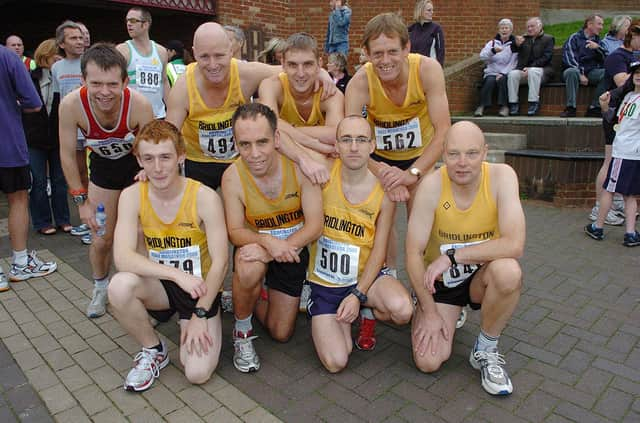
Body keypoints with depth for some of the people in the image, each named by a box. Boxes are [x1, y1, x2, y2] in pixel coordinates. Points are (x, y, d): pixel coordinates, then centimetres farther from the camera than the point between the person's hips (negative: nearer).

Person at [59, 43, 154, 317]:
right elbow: (68, 155, -14)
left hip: (138, 164, -1)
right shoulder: (71, 105, -29)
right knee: (102, 239, 4)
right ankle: (100, 287, 33)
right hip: (103, 165, 1)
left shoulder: (140, 105, -33)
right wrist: (82, 200, -12)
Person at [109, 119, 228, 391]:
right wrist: (177, 274, -33)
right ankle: (153, 351, -2)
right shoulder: (132, 196, -11)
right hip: (160, 287, 3)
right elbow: (122, 257, -22)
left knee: (197, 373, -17)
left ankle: (187, 323, 18)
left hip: (201, 288, -2)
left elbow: (220, 263, -17)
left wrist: (200, 315, -17)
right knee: (119, 286, -31)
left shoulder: (205, 197, -19)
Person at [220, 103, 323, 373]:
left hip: (293, 250, 1)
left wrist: (277, 248, -38)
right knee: (249, 268, -40)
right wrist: (267, 241, -39)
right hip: (257, 247, -1)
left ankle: (257, 296, 38)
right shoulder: (232, 177, -21)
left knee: (281, 334, 6)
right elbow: (235, 232, -17)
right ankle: (242, 330, -9)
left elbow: (315, 226, -22)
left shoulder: (299, 166, -22)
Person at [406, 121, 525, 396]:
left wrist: (452, 255, -29)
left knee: (508, 271, -36)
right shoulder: (431, 185, -20)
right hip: (439, 280, 0)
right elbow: (413, 254, -18)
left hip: (482, 276, 0)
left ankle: (486, 349, -7)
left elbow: (514, 245, -30)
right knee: (428, 362, -12)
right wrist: (429, 312, -16)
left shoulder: (502, 176, -19)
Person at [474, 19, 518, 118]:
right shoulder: (492, 43, 16)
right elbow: (482, 56, -3)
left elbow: (514, 63, -1)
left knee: (502, 80, -33)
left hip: (506, 73, -1)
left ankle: (504, 106, -28)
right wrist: (493, 50, -23)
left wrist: (503, 73, -16)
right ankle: (482, 106, -30)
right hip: (492, 72, 1)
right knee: (490, 81, -30)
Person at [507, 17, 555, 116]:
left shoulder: (548, 39, 7)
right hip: (524, 70, 4)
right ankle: (513, 104, -25)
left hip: (541, 70, -4)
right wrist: (517, 44, -11)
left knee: (533, 71, -37)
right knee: (513, 73, -27)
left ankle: (534, 103, -36)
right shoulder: (524, 38, 21)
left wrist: (530, 68, -19)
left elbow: (546, 57, -6)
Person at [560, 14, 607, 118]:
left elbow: (604, 59, 8)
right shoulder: (574, 38, 4)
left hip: (592, 72, 4)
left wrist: (597, 48, -10)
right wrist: (580, 74, -19)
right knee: (572, 72, -38)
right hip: (576, 70, -4)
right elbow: (569, 59, -10)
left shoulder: (597, 40, 20)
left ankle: (594, 108, -24)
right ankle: (571, 108, -35)